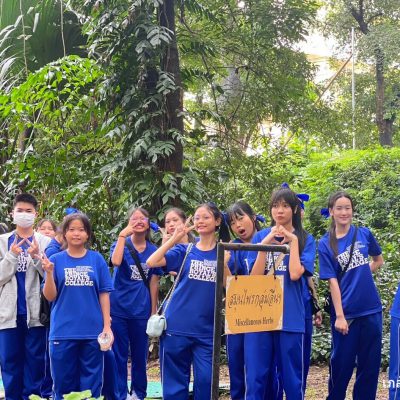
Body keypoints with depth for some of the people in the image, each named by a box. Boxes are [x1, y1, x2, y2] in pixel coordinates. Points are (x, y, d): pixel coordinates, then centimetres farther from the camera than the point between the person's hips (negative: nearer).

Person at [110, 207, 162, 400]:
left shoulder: (153, 250, 4)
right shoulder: (121, 244, -2)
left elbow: (153, 283, 7)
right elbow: (116, 261, -26)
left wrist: (154, 311, 5)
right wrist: (122, 235, -23)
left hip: (141, 311, 2)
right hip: (119, 309, -2)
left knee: (140, 355, 10)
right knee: (119, 355, 3)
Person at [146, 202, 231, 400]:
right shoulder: (184, 251, 3)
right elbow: (152, 262, -9)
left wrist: (224, 262, -16)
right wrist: (174, 239, -13)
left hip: (206, 330, 0)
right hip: (176, 326, 0)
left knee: (205, 381, 0)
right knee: (175, 382, 6)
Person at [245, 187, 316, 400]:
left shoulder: (305, 239, 3)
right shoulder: (260, 236, 7)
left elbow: (295, 274, -11)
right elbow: (254, 277, -3)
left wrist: (293, 241, -10)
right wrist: (265, 244, -11)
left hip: (290, 317, -1)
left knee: (292, 379, 5)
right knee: (256, 378, 3)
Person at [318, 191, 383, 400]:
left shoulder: (364, 234, 3)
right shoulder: (326, 244, -5)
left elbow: (378, 260, 20)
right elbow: (332, 281, -10)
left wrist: (361, 275, 3)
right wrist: (339, 316, -14)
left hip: (371, 309, 3)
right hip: (346, 311, -3)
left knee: (370, 363, 9)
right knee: (342, 362, 6)